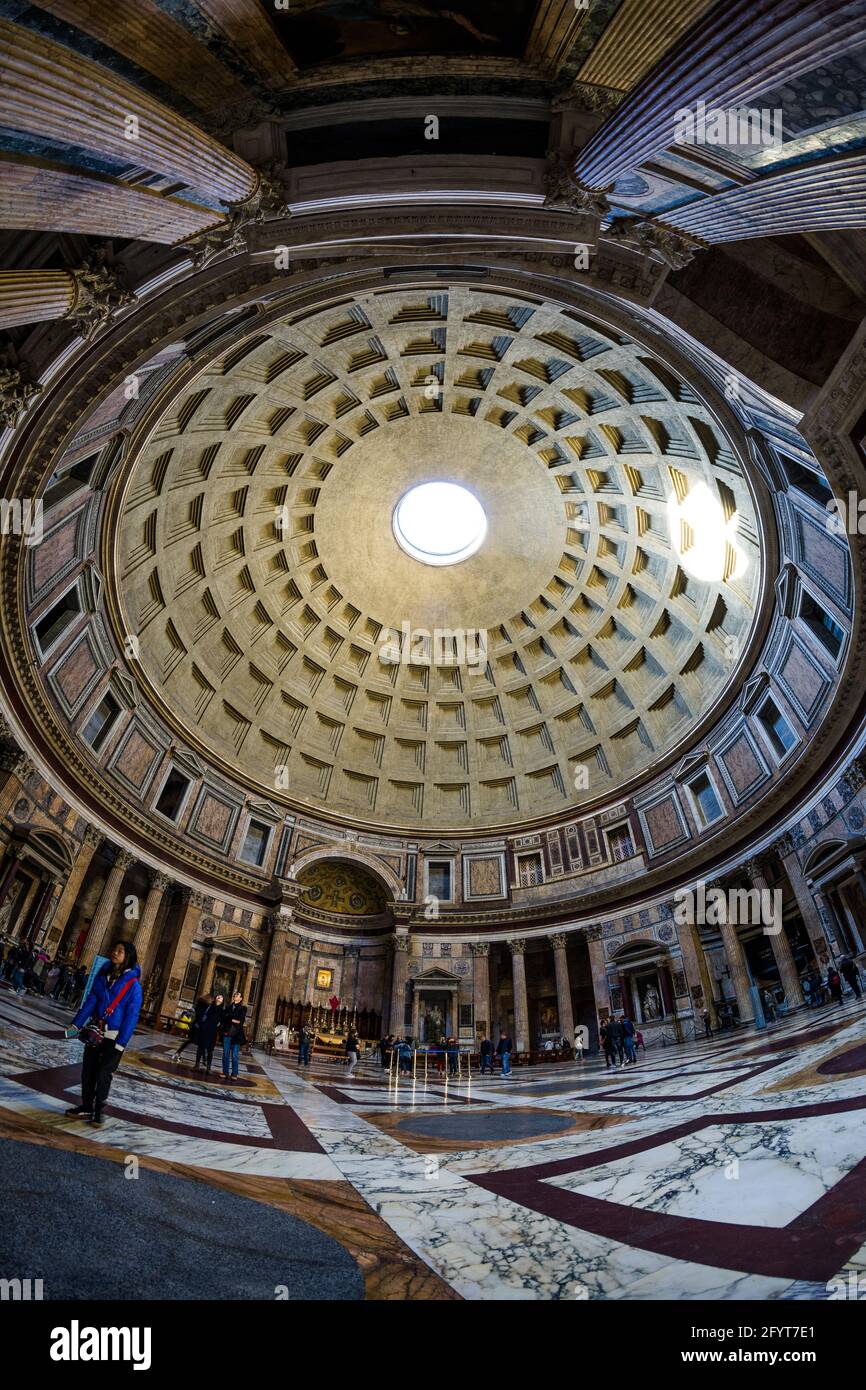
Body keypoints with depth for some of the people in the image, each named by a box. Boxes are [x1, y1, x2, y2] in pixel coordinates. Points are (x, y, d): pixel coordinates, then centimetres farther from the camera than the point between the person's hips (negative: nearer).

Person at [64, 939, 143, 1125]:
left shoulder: (133, 983, -16)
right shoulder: (103, 975, 3)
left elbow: (132, 1015, -15)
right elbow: (90, 1001, 5)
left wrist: (121, 1043, -17)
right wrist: (76, 1024, -2)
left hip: (114, 1035, -5)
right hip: (95, 1031, 6)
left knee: (103, 1073, -1)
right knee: (88, 1070, 12)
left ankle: (98, 1110, 15)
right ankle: (86, 1107, 28)